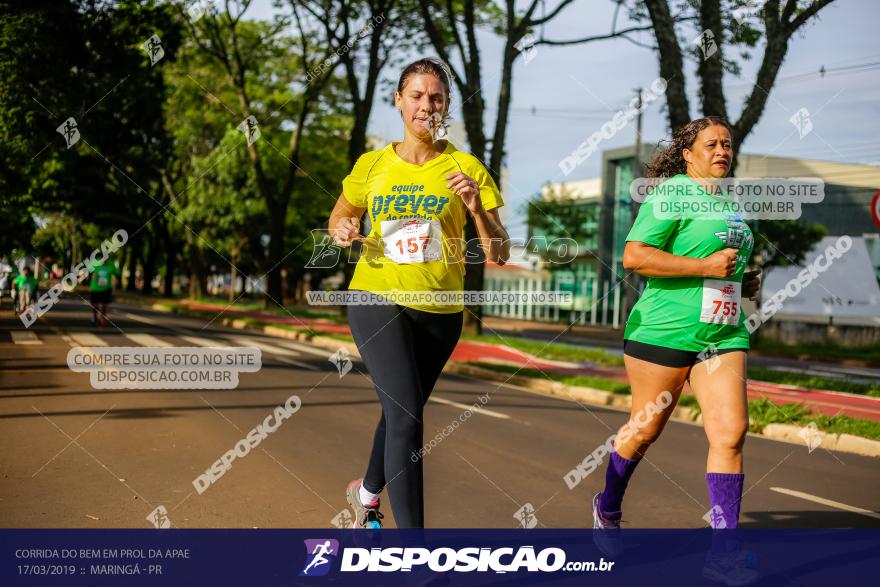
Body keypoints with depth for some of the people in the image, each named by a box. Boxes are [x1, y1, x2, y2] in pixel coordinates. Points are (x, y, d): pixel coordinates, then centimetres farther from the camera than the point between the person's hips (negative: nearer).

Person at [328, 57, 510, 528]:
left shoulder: (466, 168, -4)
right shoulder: (372, 164, 0)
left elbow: (499, 254, -7)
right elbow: (341, 215, 19)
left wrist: (476, 208, -24)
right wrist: (342, 230, -4)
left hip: (439, 311, 2)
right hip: (377, 297, -1)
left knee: (400, 414, 19)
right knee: (405, 416, -19)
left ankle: (368, 491, 48)